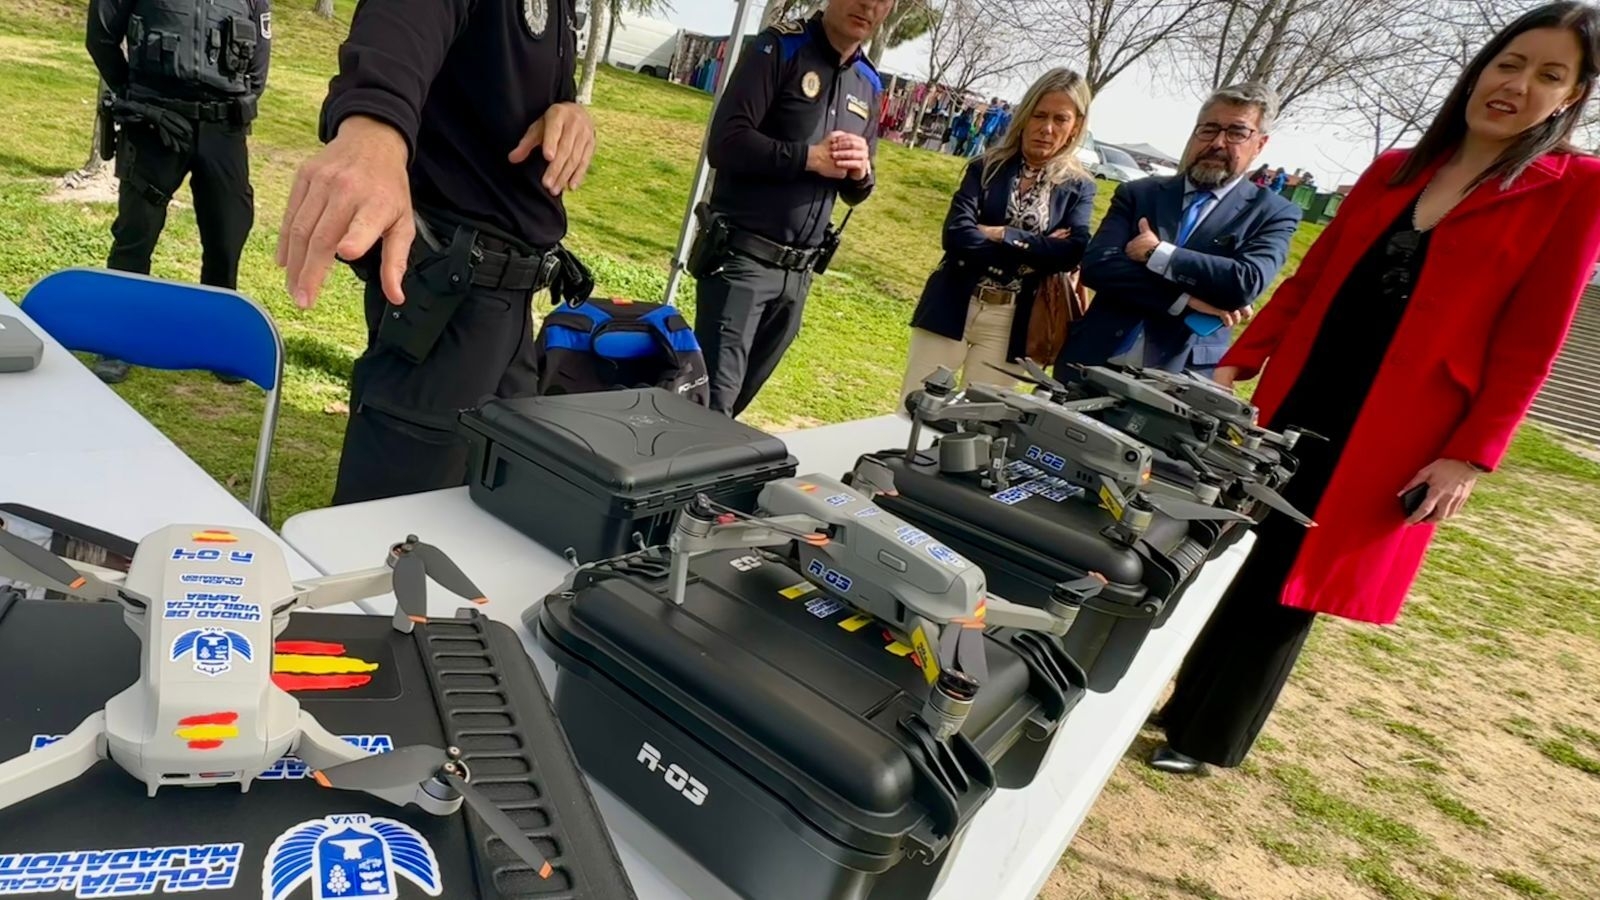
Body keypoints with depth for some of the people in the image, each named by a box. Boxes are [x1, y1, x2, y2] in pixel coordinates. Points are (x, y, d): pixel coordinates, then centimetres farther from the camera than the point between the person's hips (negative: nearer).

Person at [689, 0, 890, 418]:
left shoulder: (869, 84, 11)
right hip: (741, 258, -6)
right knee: (712, 400, -7)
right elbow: (725, 142, -16)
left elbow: (856, 192, 16)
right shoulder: (780, 47, -6)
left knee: (737, 398, 14)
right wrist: (811, 157, -17)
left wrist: (862, 171, -6)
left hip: (799, 272, 6)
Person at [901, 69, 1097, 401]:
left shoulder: (1078, 187, 3)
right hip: (952, 308, 0)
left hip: (1010, 323, 0)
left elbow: (1072, 253, -13)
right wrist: (1036, 251, -14)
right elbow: (956, 235, -12)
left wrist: (1002, 235, -15)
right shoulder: (988, 167, 2)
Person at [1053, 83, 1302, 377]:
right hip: (1097, 360, 2)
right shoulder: (1137, 194, 6)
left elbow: (1247, 283, -15)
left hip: (1182, 373, -2)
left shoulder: (1273, 214, 3)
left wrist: (1157, 253, -12)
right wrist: (1185, 301, -16)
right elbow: (1096, 265, -8)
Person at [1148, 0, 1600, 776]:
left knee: (1289, 586, 3)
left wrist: (1471, 455, -12)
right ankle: (1190, 703, 31)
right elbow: (1310, 280, 11)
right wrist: (1237, 363, 5)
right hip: (1299, 398, 5)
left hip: (1391, 436, -4)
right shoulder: (1395, 170, 10)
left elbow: (1530, 344, -7)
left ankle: (1208, 739, 20)